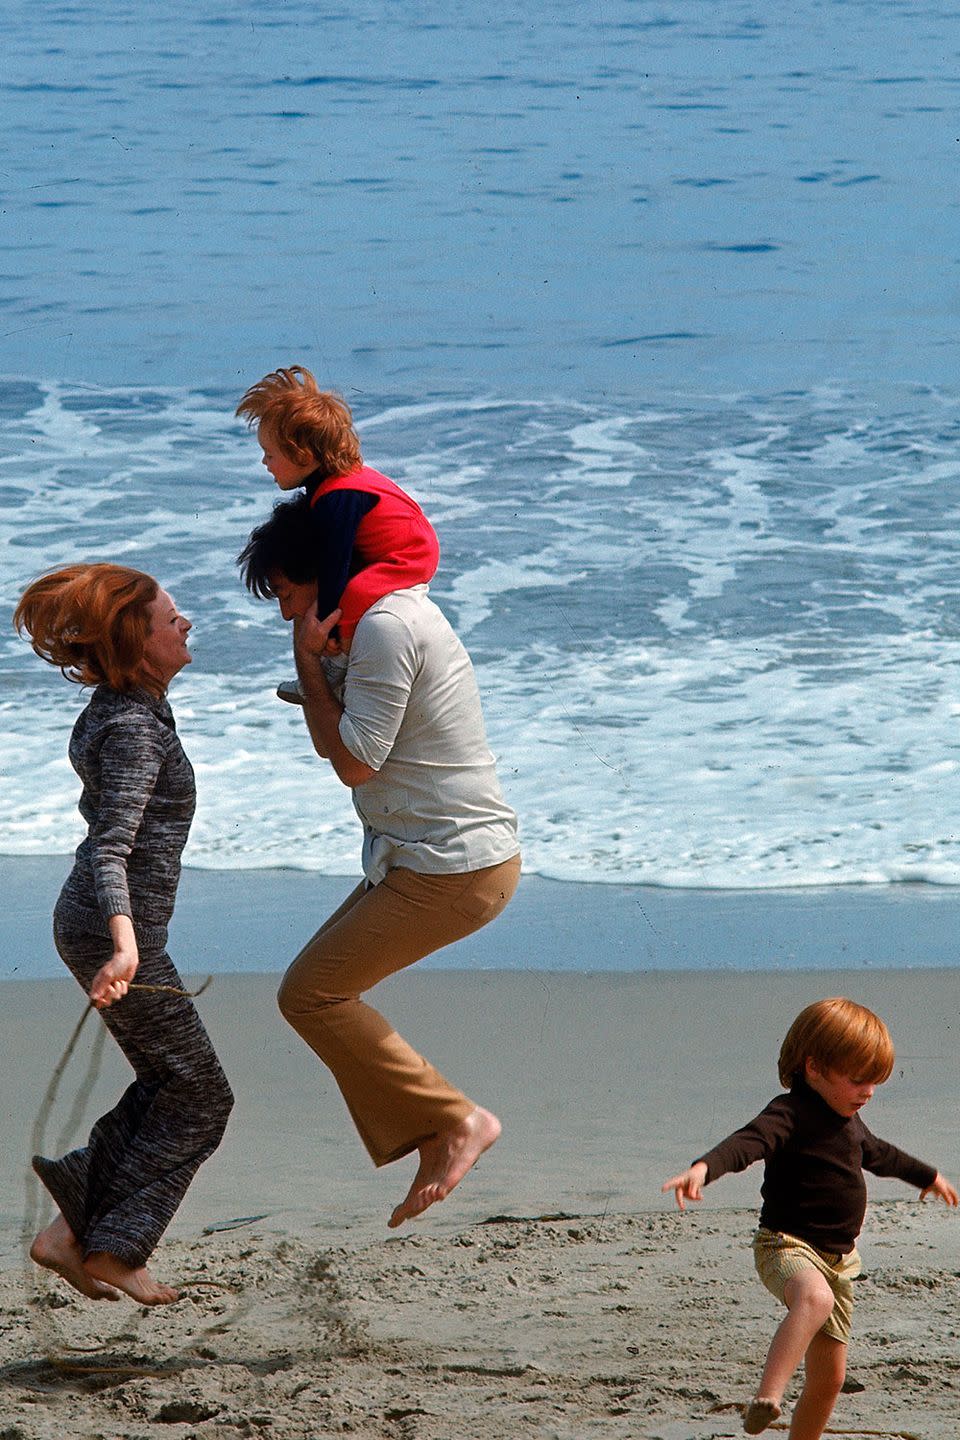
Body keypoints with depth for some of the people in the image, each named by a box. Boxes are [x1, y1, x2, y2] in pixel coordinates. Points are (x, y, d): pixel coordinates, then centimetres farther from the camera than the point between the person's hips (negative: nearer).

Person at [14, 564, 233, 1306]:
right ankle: (111, 1251, 4)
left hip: (94, 921, 10)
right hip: (116, 930, -10)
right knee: (200, 1098, 0)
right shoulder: (134, 728, -21)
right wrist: (124, 941, -42)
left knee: (168, 1085, 17)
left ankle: (73, 1228, 16)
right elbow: (111, 847, -30)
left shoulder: (127, 708, 8)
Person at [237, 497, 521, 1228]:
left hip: (452, 867, -11)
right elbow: (331, 741, 18)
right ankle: (432, 1143, 14)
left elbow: (354, 760, -18)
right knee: (326, 986, 14)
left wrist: (311, 660, -11)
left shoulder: (385, 627, -19)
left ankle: (456, 1120, 0)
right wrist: (314, 660, 3)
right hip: (436, 857, 11)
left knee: (311, 992, -5)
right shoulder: (400, 609, 15)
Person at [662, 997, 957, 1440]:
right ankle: (766, 1399, -56)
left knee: (829, 1378, 10)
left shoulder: (848, 1121, 15)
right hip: (788, 1245, -9)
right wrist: (703, 1168, -55)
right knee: (815, 1299, -42)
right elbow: (747, 1142, -34)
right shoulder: (791, 1115, -14)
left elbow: (879, 1154, 37)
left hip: (838, 1258, 9)